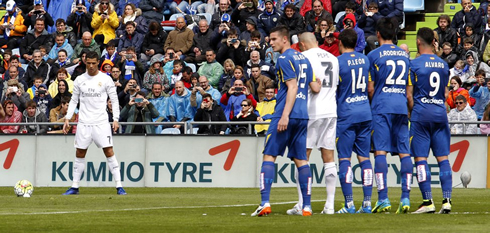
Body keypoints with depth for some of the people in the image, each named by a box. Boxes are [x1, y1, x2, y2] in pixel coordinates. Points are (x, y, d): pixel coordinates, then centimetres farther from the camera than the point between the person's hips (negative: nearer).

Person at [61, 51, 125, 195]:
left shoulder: (105, 79, 1)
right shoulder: (79, 80, 8)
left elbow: (114, 100, 3)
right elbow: (74, 101, 15)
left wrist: (116, 119, -6)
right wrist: (67, 118, 6)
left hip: (101, 122, -3)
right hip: (84, 123, 3)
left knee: (109, 152, -8)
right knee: (80, 154, 4)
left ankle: (119, 186, -6)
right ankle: (74, 187, 12)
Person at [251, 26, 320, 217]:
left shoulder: (285, 59, -8)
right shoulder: (302, 58, 17)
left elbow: (292, 87, -15)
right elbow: (315, 87, 14)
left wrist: (285, 115, -19)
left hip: (287, 114, -8)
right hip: (303, 115, 8)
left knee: (269, 156, -3)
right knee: (300, 159, 8)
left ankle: (265, 203, -13)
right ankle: (306, 206, 3)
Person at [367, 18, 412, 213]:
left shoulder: (374, 55, -1)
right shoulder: (404, 55, 13)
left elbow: (370, 88, 1)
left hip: (381, 107, -4)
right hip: (402, 107, 4)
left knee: (381, 151, -5)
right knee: (404, 152, 3)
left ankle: (383, 199, -13)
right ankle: (405, 197, -2)